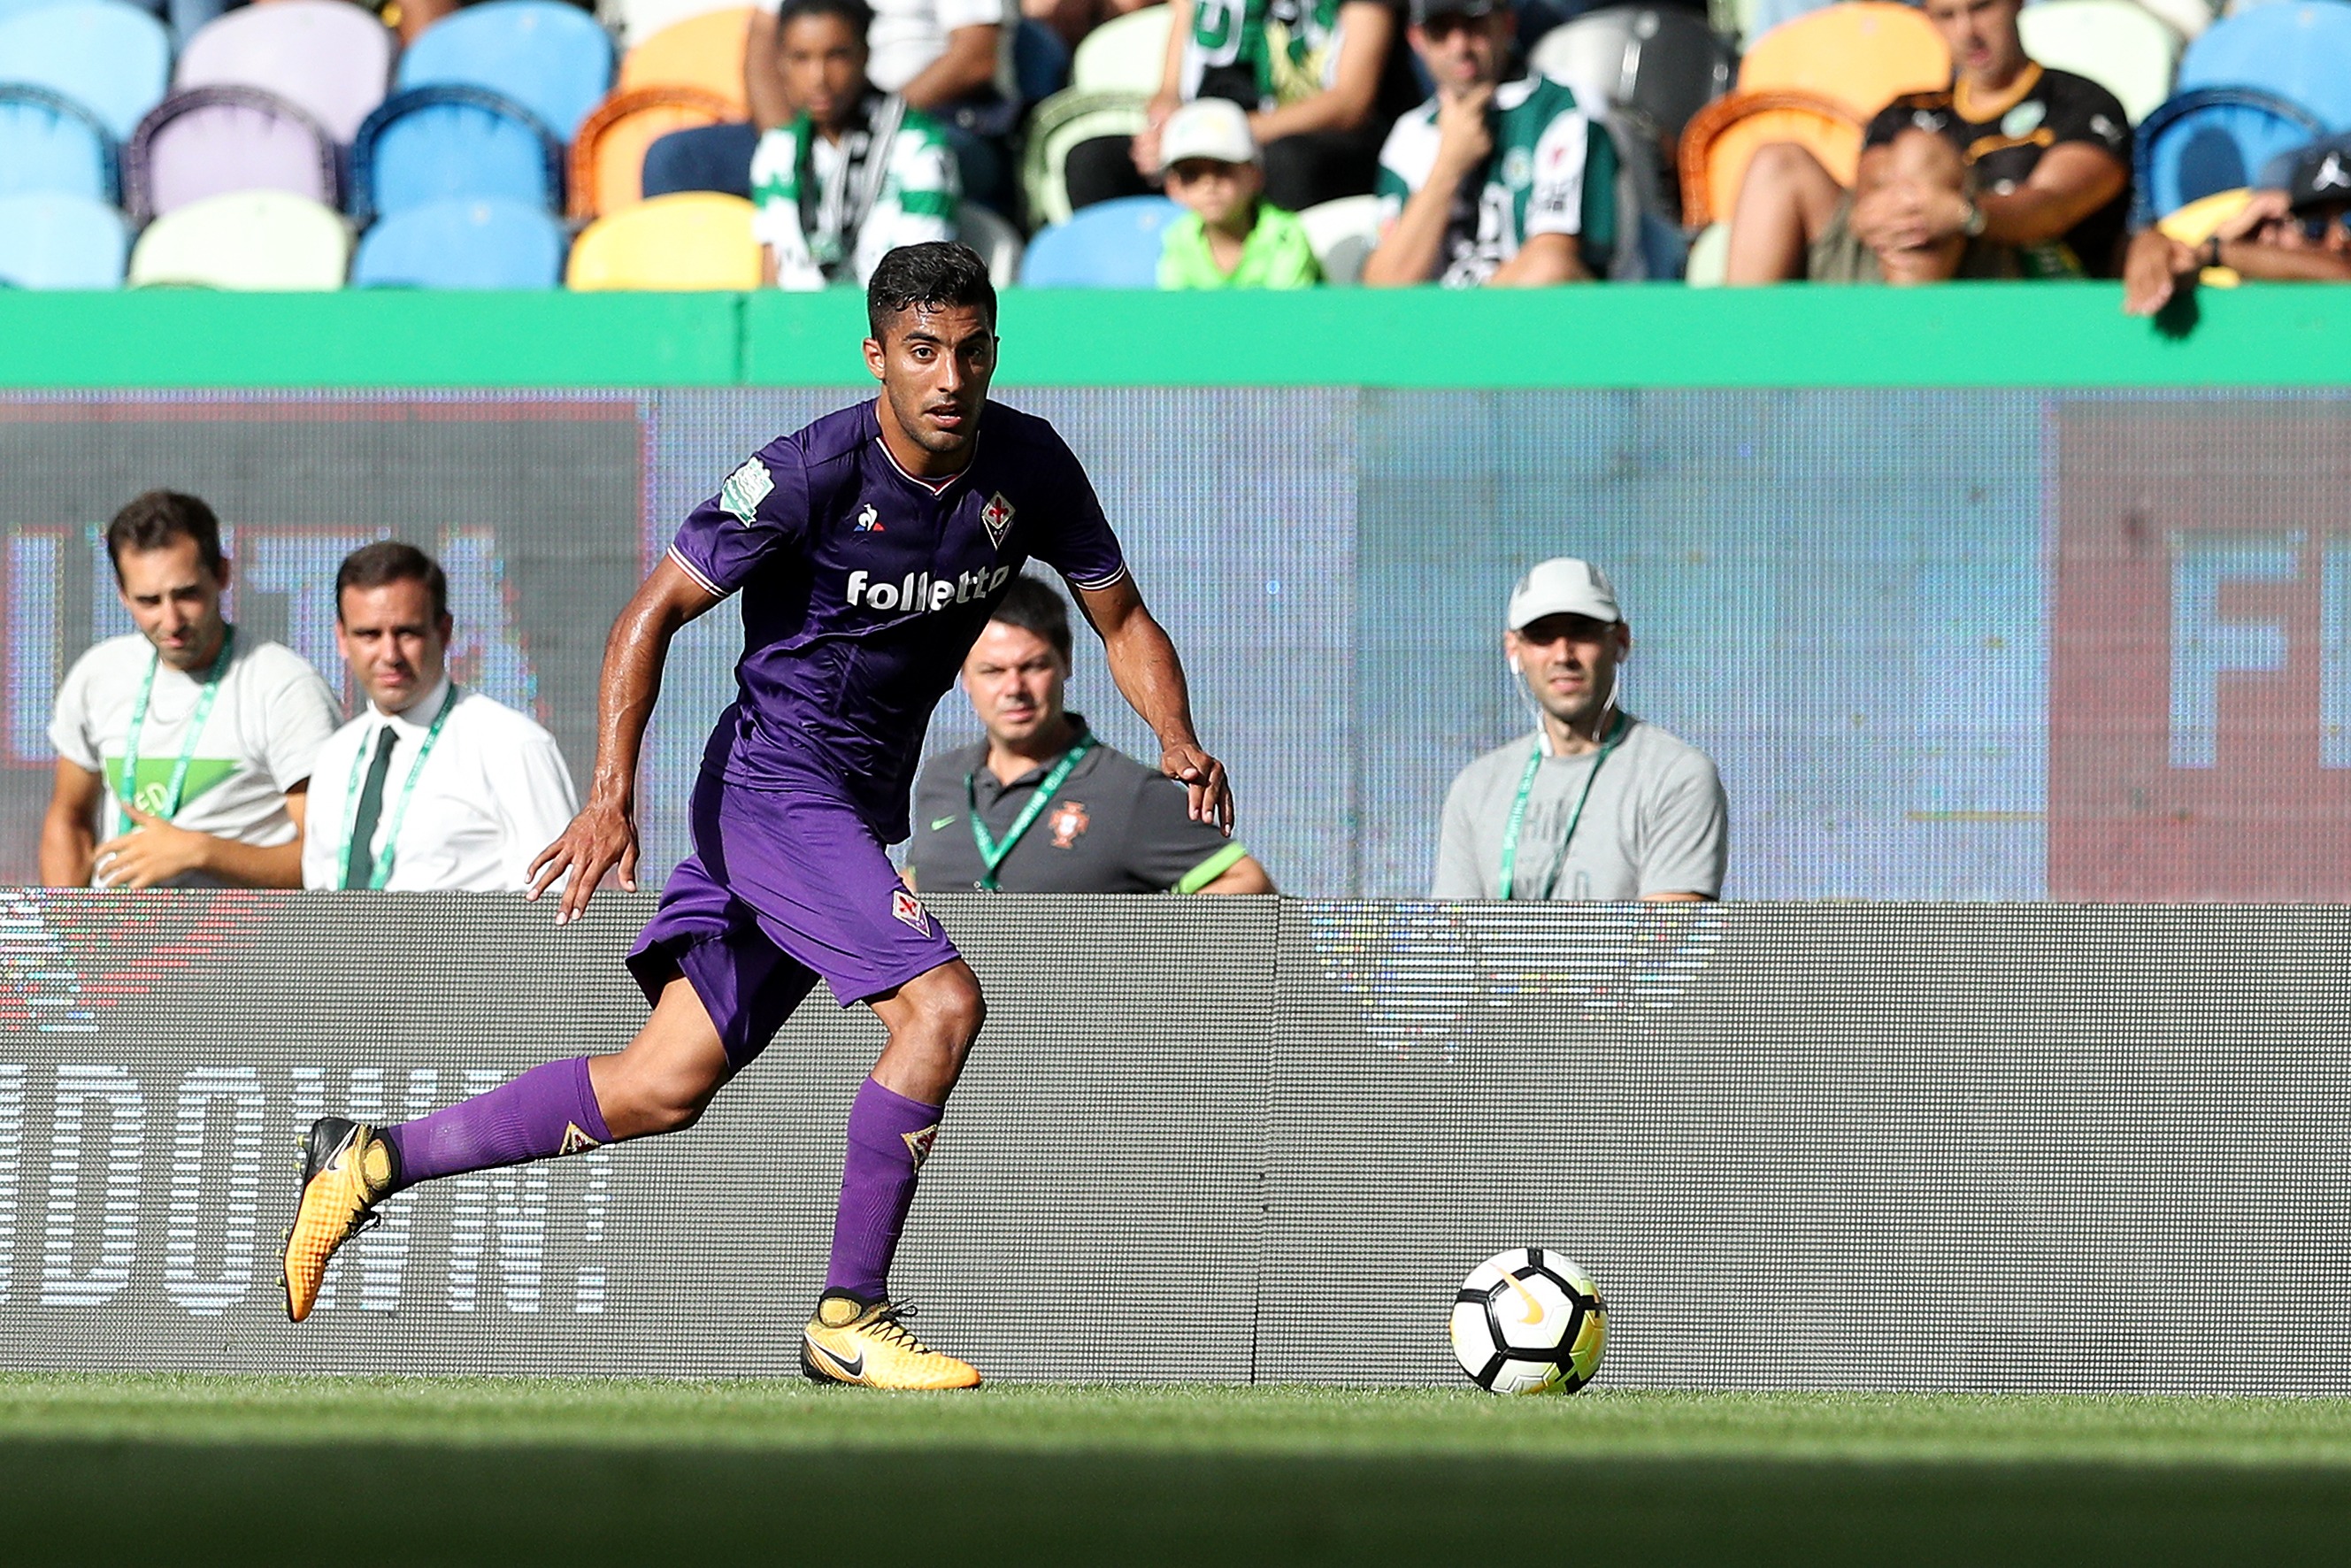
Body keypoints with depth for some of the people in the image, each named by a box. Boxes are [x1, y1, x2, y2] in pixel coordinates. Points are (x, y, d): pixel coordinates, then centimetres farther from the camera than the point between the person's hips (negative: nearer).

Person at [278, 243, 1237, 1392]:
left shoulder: (1026, 467, -3)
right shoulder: (809, 473, -19)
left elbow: (1122, 620, 8)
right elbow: (655, 611, -15)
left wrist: (1179, 741, -12)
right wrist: (611, 795, -24)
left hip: (864, 810, 7)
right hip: (772, 789, -7)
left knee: (666, 1087, 6)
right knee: (941, 1001, -23)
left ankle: (374, 1159, 17)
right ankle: (845, 1318, -13)